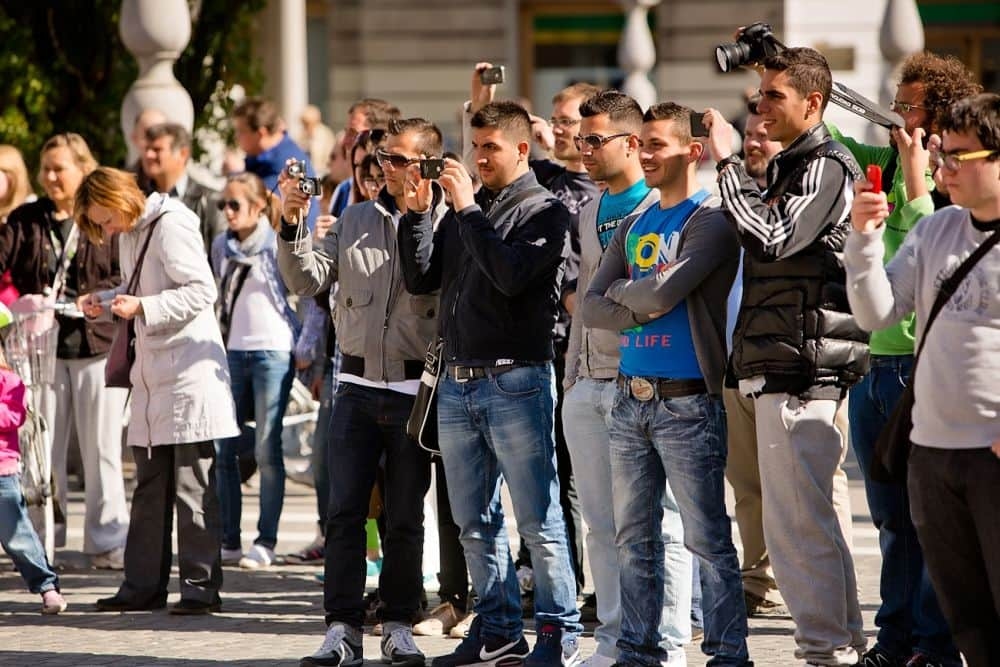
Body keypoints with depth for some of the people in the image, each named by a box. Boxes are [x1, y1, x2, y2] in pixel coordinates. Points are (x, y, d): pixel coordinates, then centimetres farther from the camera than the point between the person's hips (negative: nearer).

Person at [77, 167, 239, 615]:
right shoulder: (130, 234, 14)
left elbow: (202, 291, -19)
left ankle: (201, 586, -1)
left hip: (189, 372, -9)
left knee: (192, 485, -5)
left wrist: (143, 307, -25)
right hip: (152, 377, 9)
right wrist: (106, 302, 5)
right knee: (150, 486, 10)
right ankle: (144, 585, 14)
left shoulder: (170, 226, -13)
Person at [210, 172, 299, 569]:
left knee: (267, 449, -4)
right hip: (230, 353, 6)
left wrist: (306, 351, -8)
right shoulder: (221, 246, 13)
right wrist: (212, 346, 17)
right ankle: (228, 540, 7)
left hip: (272, 353, -6)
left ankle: (266, 542, 1)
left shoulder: (278, 245, -5)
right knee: (222, 448, 2)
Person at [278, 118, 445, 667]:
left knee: (405, 518, 6)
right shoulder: (357, 219, 9)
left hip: (415, 388, -3)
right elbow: (307, 280, 3)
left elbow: (434, 287, -18)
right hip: (358, 383, 3)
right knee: (344, 512, -1)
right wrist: (292, 226, -11)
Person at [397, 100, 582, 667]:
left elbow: (512, 274, -19)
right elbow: (421, 279, 12)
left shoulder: (545, 211, -3)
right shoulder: (465, 209, 15)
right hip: (458, 382, 7)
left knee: (538, 519, -5)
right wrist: (419, 211, 2)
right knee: (475, 521, 10)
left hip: (517, 380, -7)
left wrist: (467, 209, -15)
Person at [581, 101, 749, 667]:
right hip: (631, 399, 7)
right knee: (635, 537, 11)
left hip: (688, 402, -7)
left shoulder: (709, 220, -7)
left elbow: (664, 291, -20)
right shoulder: (636, 226, 15)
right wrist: (644, 309, -10)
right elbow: (592, 308, 7)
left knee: (706, 538, -6)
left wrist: (621, 292, 0)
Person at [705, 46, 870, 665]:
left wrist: (730, 164, -15)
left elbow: (775, 237, -20)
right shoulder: (788, 168, 21)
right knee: (817, 516, 13)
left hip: (803, 369, -10)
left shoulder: (827, 167, -9)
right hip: (781, 368, 10)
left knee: (797, 520, -10)